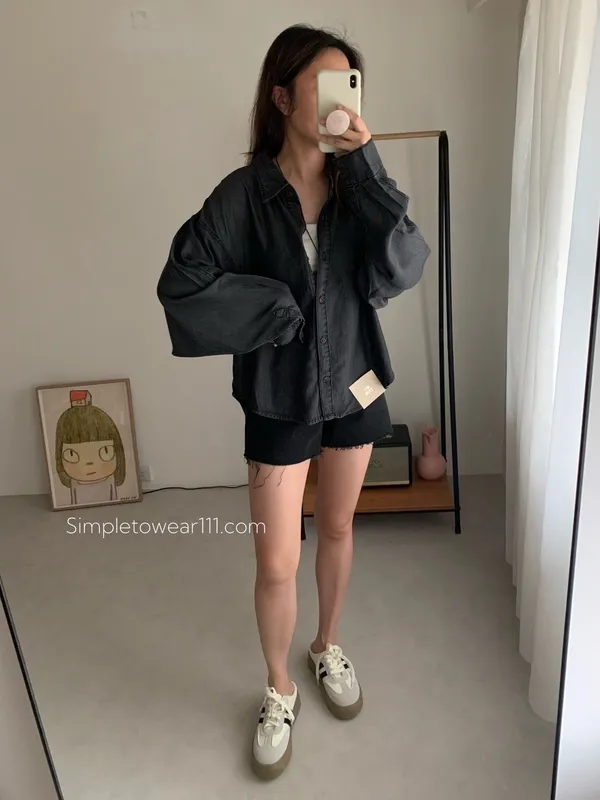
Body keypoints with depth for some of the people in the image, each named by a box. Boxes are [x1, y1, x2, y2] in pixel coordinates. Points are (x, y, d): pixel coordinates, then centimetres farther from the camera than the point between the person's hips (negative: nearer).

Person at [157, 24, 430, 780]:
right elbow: (180, 285, -17)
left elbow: (402, 269, -15)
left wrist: (368, 168, -21)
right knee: (277, 564, 5)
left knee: (337, 530, 20)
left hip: (353, 385, 3)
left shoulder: (354, 184, -2)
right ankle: (279, 690, 32)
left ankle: (328, 648, 46)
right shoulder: (245, 193, -12)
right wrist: (276, 309, -16)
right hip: (281, 398, -3)